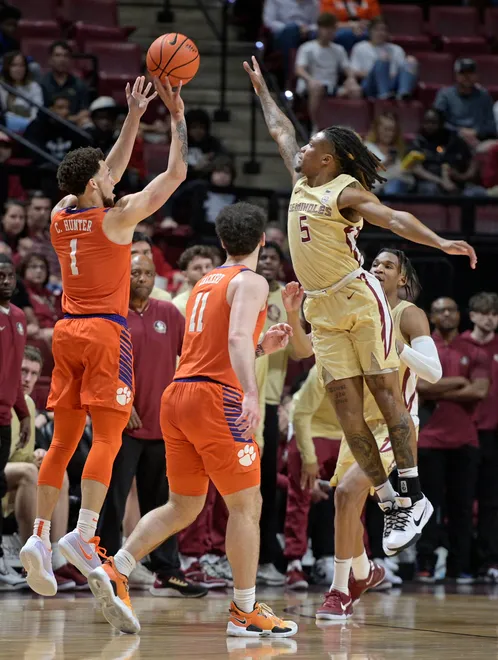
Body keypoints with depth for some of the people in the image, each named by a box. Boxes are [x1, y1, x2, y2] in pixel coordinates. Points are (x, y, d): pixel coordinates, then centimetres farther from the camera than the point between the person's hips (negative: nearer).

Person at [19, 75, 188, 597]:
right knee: (107, 437, -9)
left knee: (63, 440, 6)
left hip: (67, 333, 6)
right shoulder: (117, 217, -7)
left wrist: (134, 118, 26)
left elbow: (108, 174, 25)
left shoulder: (60, 216, 9)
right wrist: (177, 117, 10)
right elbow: (176, 173, 0)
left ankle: (40, 535, -2)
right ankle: (83, 534, -20)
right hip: (105, 332, -6)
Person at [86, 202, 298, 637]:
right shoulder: (250, 282, -3)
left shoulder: (205, 282, 22)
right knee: (247, 504, 1)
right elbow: (237, 337, -21)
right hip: (216, 397, -8)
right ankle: (245, 612, 2)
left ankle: (115, 572, 0)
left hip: (178, 394, 8)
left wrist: (263, 347, 28)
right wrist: (251, 394, -33)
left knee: (183, 507, 13)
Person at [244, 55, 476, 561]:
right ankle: (390, 504, 1)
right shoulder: (301, 183, 13)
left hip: (359, 299, -7)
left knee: (386, 395, -6)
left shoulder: (346, 191, -8)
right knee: (346, 408, 0)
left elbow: (394, 219, -22)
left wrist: (440, 242, -36)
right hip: (322, 310, 7)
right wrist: (261, 87, 39)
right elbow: (280, 131, 28)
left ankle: (413, 496, -5)